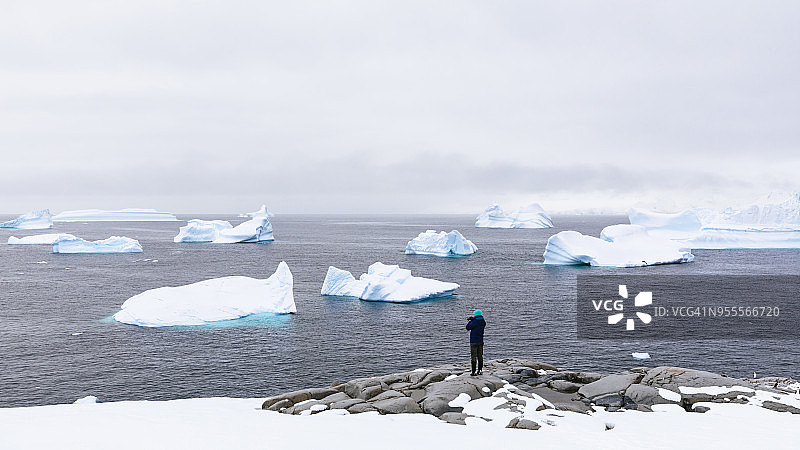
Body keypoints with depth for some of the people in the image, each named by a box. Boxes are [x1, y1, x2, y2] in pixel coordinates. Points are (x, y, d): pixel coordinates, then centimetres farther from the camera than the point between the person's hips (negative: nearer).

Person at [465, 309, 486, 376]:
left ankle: (474, 372, -5)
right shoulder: (483, 322, 3)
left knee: (473, 357, -3)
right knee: (480, 356, 14)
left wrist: (470, 321, 4)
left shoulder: (474, 322, -18)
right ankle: (480, 370, 17)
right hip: (480, 341, 7)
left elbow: (468, 327, -9)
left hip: (474, 341, -7)